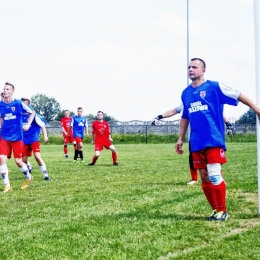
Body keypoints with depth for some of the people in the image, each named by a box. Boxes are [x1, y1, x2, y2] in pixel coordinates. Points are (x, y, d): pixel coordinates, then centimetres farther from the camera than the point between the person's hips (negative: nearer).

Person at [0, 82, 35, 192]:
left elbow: (32, 112, 4)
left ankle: (29, 178, 30)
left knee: (18, 161, -1)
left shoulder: (19, 104, -9)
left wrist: (28, 125, -4)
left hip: (17, 137, -3)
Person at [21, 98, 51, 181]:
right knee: (24, 159, 10)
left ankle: (45, 175, -8)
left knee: (37, 157, -20)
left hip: (34, 140, -5)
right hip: (25, 141, 5)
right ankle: (29, 168, 45)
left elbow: (42, 126, -9)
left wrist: (45, 136, -18)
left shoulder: (33, 115, -12)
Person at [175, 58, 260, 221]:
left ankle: (222, 211, 1)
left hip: (213, 140, -6)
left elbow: (238, 95, 0)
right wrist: (181, 138, 21)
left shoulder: (214, 87, -4)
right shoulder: (186, 93, 13)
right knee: (204, 177, 7)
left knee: (214, 175, -13)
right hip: (197, 143, 6)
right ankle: (216, 210, 18)